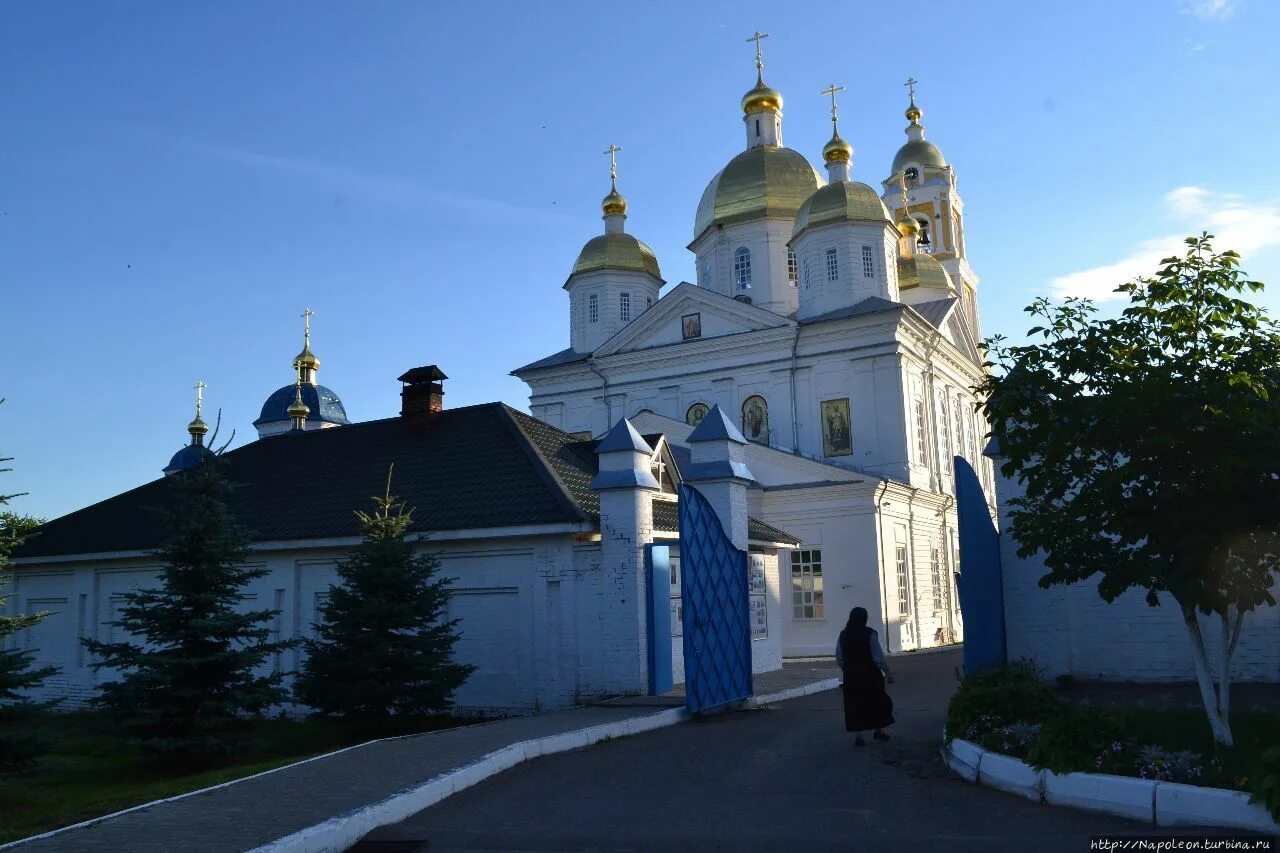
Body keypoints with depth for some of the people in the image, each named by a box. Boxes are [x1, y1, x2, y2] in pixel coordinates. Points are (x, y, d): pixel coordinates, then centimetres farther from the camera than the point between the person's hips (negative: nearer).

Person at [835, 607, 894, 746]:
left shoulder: (843, 635, 0)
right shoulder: (870, 634, -13)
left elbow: (839, 658, 5)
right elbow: (878, 656, -13)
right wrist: (887, 672, -5)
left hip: (851, 676, 3)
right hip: (870, 675, -3)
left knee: (855, 705, 8)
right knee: (877, 702, 16)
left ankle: (858, 736, 6)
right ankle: (878, 731, 24)